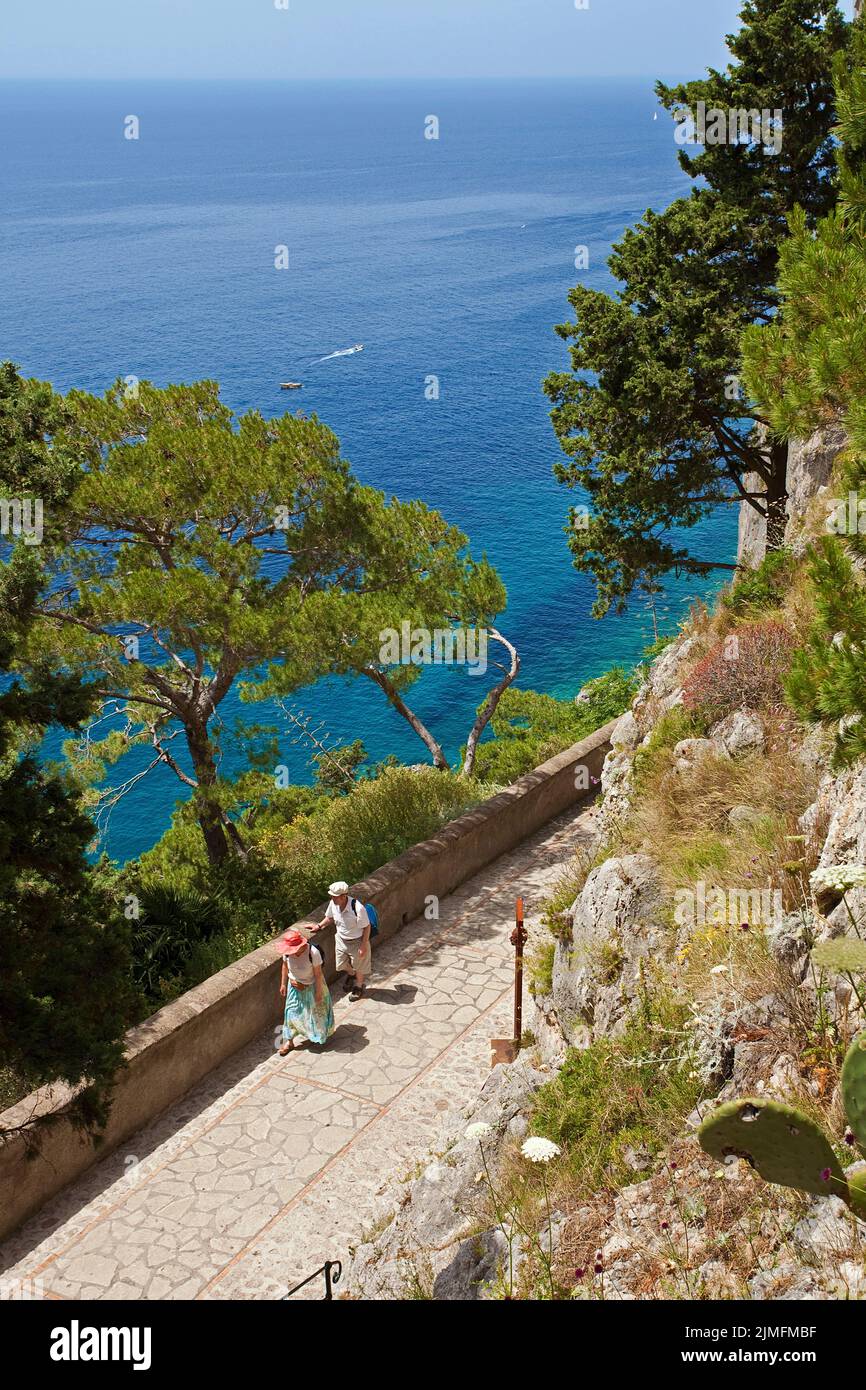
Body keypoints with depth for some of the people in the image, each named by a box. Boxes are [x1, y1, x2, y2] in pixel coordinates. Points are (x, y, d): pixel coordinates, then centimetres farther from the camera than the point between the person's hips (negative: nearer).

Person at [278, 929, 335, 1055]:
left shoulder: (313, 953, -33)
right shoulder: (287, 952, -21)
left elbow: (318, 974, -23)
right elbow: (285, 967, -1)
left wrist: (318, 992, -17)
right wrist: (283, 984, 6)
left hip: (311, 987, -3)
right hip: (295, 987, 3)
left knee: (315, 1010, 17)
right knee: (292, 1012, 8)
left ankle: (320, 1034, 44)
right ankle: (289, 1041, 24)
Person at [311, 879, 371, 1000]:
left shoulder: (358, 908, -37)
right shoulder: (333, 904, -19)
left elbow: (366, 927, -24)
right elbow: (330, 917, 6)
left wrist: (363, 946, -20)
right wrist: (319, 926, 0)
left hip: (357, 941, -5)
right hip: (341, 939, 5)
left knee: (358, 966, 18)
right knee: (342, 963, 24)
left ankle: (358, 986, 47)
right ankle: (351, 975, 59)